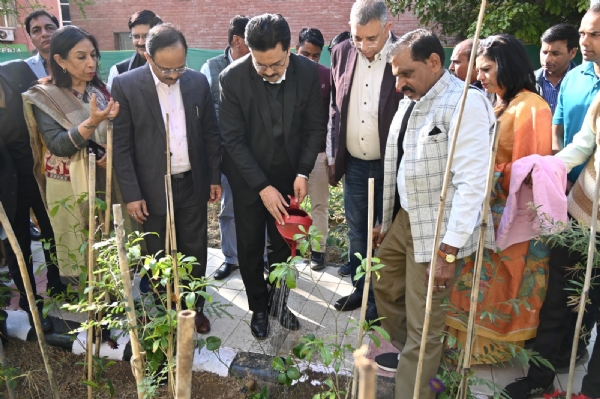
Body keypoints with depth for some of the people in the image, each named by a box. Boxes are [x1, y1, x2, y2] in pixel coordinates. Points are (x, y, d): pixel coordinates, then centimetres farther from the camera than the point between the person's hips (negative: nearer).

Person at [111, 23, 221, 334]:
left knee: (195, 253, 14)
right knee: (160, 258, 11)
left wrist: (215, 177, 7)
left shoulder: (198, 81, -1)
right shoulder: (125, 85, -10)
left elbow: (211, 133, 7)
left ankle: (195, 307, 33)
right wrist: (131, 193, -10)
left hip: (192, 184, 3)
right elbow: (121, 145, -8)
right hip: (152, 188, -2)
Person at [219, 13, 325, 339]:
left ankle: (279, 302, 35)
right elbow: (233, 138, -17)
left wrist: (303, 173, -13)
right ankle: (258, 307, 31)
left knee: (283, 244, 14)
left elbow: (315, 127, -4)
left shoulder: (308, 73, -14)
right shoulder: (232, 78, -20)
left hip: (288, 175, 2)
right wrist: (262, 187, -21)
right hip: (248, 177, -1)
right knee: (250, 247, 10)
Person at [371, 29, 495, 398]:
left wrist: (449, 251, -23)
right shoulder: (409, 103, 7)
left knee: (423, 327, 3)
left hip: (437, 231, -8)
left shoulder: (466, 104, -18)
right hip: (403, 219, 9)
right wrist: (385, 221, 15)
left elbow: (472, 183, -22)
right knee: (384, 287, 25)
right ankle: (409, 352, 50)